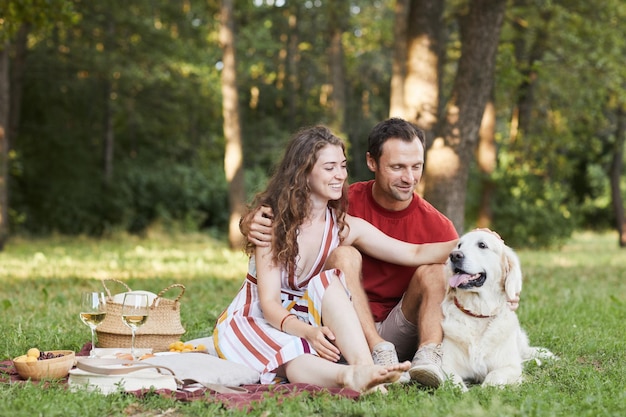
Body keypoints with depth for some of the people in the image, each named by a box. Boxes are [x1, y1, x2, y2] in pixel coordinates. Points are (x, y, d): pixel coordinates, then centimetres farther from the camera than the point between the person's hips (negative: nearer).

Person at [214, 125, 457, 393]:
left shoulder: (345, 227, 0)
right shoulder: (272, 221, -11)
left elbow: (415, 254, -9)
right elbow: (269, 303, -18)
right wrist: (308, 332, -37)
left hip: (305, 326, 3)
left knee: (328, 281, -28)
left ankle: (364, 369, -49)